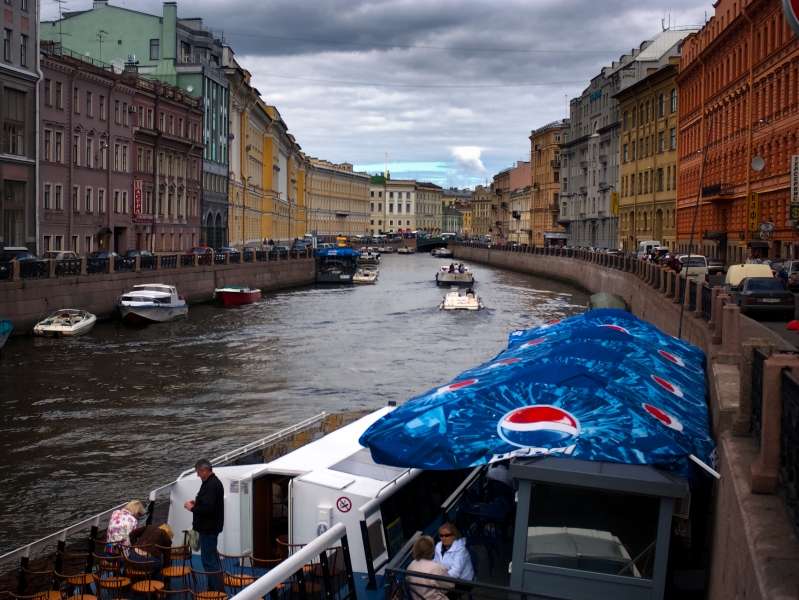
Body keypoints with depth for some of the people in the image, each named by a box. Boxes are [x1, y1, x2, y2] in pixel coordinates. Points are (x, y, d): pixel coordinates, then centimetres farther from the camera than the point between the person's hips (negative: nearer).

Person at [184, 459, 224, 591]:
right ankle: (215, 587, 27)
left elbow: (207, 509, -27)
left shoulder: (210, 486, -22)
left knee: (209, 560, -7)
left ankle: (216, 589, -4)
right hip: (211, 527, 11)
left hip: (208, 529, -11)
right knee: (212, 558, 18)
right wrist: (197, 503, 11)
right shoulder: (215, 482, 12)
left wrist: (192, 508, -14)